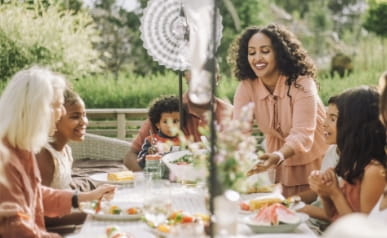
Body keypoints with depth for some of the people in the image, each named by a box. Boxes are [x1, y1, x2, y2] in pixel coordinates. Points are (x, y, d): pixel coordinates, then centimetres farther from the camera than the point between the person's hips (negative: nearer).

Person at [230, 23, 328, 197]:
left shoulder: (301, 83, -22)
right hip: (281, 167, 4)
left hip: (314, 164, -3)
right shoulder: (246, 87, -9)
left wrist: (278, 156, -51)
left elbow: (302, 134, -32)